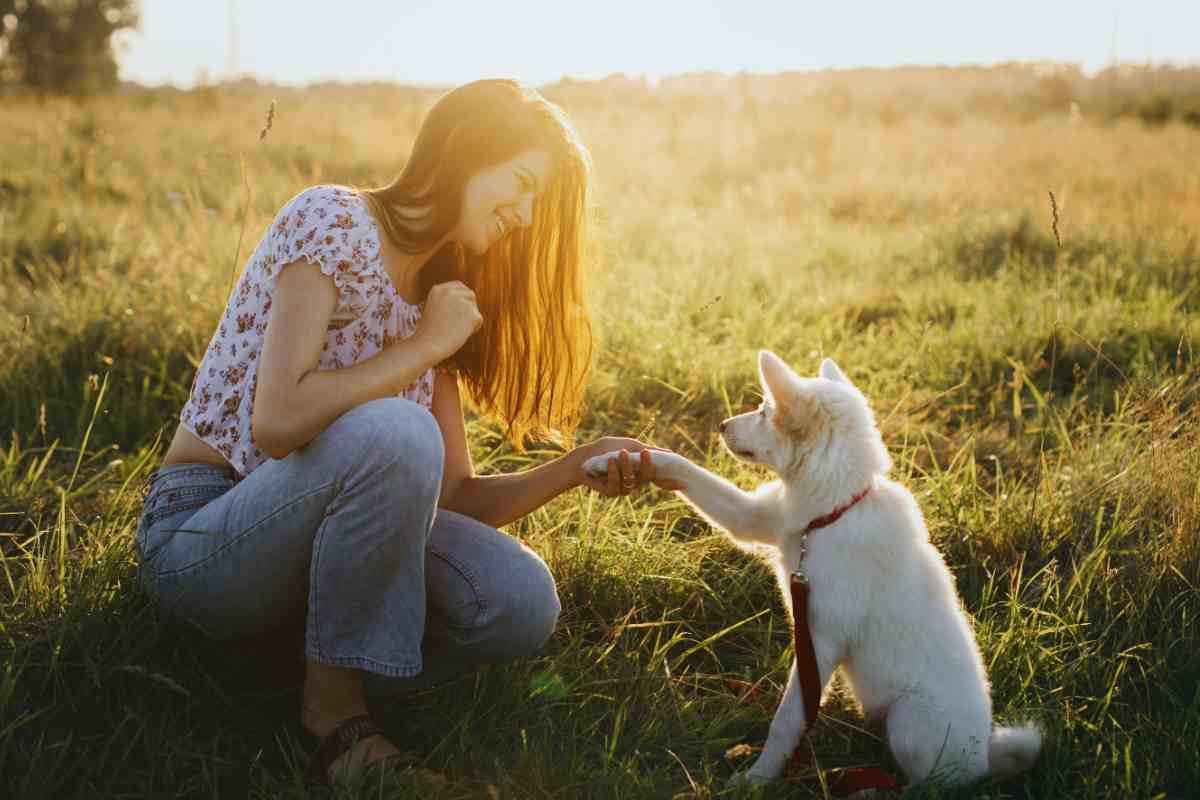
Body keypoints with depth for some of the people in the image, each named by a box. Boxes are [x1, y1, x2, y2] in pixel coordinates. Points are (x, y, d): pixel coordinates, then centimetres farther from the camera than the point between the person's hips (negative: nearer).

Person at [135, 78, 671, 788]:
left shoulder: (434, 294, 10)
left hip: (309, 536, 6)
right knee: (393, 432, -35)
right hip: (198, 534, -6)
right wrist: (428, 344, -17)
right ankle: (333, 704, -16)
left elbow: (453, 497, 6)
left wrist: (579, 467, -8)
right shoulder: (331, 222, -13)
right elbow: (278, 422, -27)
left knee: (523, 604, -18)